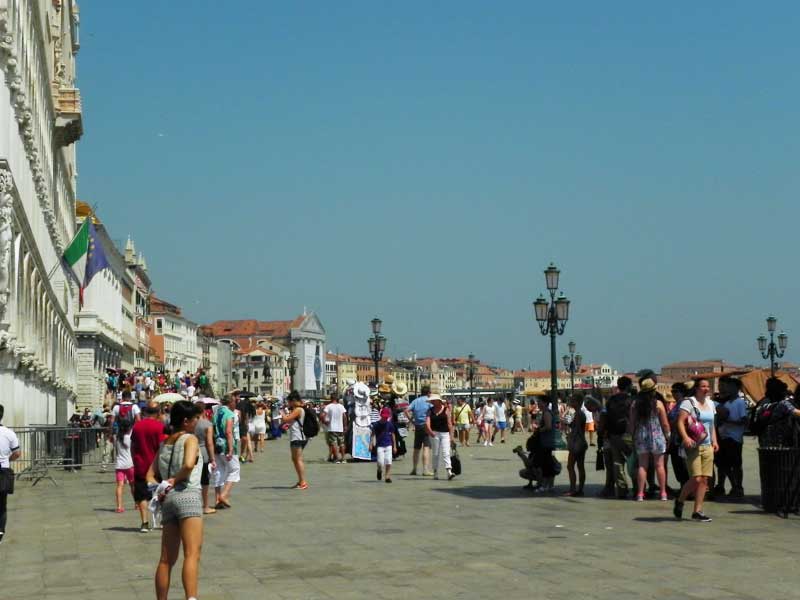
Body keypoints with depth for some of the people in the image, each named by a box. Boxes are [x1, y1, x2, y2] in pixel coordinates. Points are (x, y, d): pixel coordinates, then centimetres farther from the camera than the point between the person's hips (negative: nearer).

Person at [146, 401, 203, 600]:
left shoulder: (164, 444, 22)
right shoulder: (190, 439, 1)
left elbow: (150, 476, 19)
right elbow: (189, 464, -18)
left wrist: (160, 487, 2)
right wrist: (176, 479, -2)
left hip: (168, 499, 8)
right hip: (188, 495, -8)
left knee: (166, 559, 13)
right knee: (192, 554, -17)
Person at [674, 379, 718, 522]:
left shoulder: (710, 403, 16)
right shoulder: (688, 402, -7)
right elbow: (680, 422, -15)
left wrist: (714, 441, 11)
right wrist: (685, 437, -29)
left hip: (707, 446, 7)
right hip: (693, 446, -7)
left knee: (704, 480, 2)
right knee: (696, 479, -12)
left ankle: (697, 511, 7)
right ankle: (679, 501, 12)